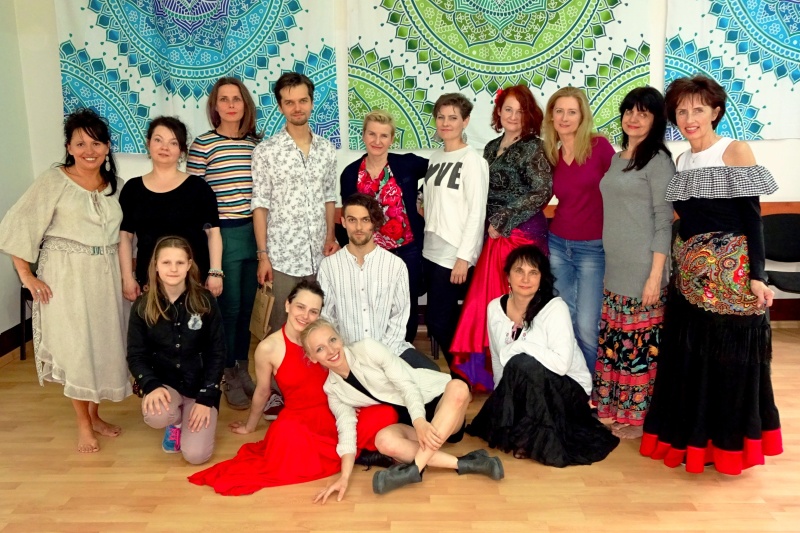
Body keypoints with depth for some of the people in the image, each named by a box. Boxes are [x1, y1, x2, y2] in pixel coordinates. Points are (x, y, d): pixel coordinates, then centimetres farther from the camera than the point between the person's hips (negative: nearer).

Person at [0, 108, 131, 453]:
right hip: (66, 275, -4)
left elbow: (122, 233, 14)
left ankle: (95, 415, 28)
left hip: (105, 275, 5)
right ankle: (83, 425, 15)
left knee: (104, 344, 9)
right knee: (75, 348, 0)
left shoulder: (114, 184, 7)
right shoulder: (54, 181, -8)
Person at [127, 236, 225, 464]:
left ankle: (188, 417, 20)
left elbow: (217, 353, -6)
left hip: (200, 385, -1)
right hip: (164, 383, 1)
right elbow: (136, 355, -3)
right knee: (156, 416, -34)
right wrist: (152, 386, -23)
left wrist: (205, 398, -13)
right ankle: (176, 422, 5)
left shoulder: (205, 301, -8)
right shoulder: (143, 306, -5)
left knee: (196, 455, -15)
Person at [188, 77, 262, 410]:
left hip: (253, 232, 5)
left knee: (247, 306, 13)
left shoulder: (255, 143, 8)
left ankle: (243, 369, 30)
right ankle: (228, 377, 21)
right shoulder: (203, 144, -6)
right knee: (228, 307, 4)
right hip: (223, 234, -4)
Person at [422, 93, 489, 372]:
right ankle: (458, 375, 25)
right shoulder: (435, 158, 12)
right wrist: (426, 240, 11)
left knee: (438, 322, -4)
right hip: (431, 251, 7)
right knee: (444, 322, 11)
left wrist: (464, 257, -16)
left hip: (455, 255, -7)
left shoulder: (472, 161, -8)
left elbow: (477, 212, -13)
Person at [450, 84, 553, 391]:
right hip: (496, 235, 7)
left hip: (522, 233, -7)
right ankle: (491, 374, 18)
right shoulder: (492, 148, 14)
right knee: (489, 302, 6)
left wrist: (502, 221, -14)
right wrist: (489, 225, 4)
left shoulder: (532, 148, -6)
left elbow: (543, 192, -15)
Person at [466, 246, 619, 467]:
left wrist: (518, 347, -27)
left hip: (568, 390, -5)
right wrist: (501, 398, 6)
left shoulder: (555, 308, -21)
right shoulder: (495, 308, -4)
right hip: (525, 391, 5)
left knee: (521, 364, -32)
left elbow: (562, 363, -30)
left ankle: (535, 439, -13)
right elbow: (497, 360, 7)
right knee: (490, 422, -15)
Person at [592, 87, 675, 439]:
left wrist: (656, 275, -15)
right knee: (614, 341, 12)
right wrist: (610, 259, 14)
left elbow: (664, 220, -11)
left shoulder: (658, 160, -7)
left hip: (642, 270, -7)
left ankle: (640, 415, 14)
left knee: (640, 344, 0)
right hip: (615, 268, 7)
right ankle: (613, 405, 25)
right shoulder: (617, 159, 15)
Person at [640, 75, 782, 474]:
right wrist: (682, 260, 11)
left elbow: (752, 217, -10)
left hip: (732, 273, -6)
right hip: (691, 274, 6)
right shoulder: (682, 161, 12)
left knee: (730, 358, 4)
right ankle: (693, 437, 27)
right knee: (688, 358, 11)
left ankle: (729, 442, 21)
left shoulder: (735, 152, -6)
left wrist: (757, 275, -15)